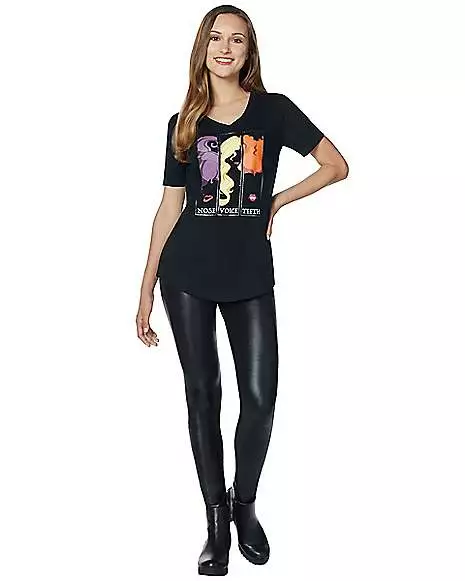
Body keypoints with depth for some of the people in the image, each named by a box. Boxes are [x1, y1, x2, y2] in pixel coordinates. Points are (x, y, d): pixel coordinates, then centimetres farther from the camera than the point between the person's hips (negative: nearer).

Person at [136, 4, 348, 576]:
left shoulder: (272, 110, 3)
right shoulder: (183, 123, 8)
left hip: (250, 273, -1)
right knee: (202, 395, 5)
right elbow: (170, 208, 7)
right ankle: (216, 520, 21)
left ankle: (244, 504, 23)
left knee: (260, 396, -5)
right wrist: (146, 290, 5)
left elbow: (337, 166, 4)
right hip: (187, 274, 1)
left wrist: (276, 202, 1)